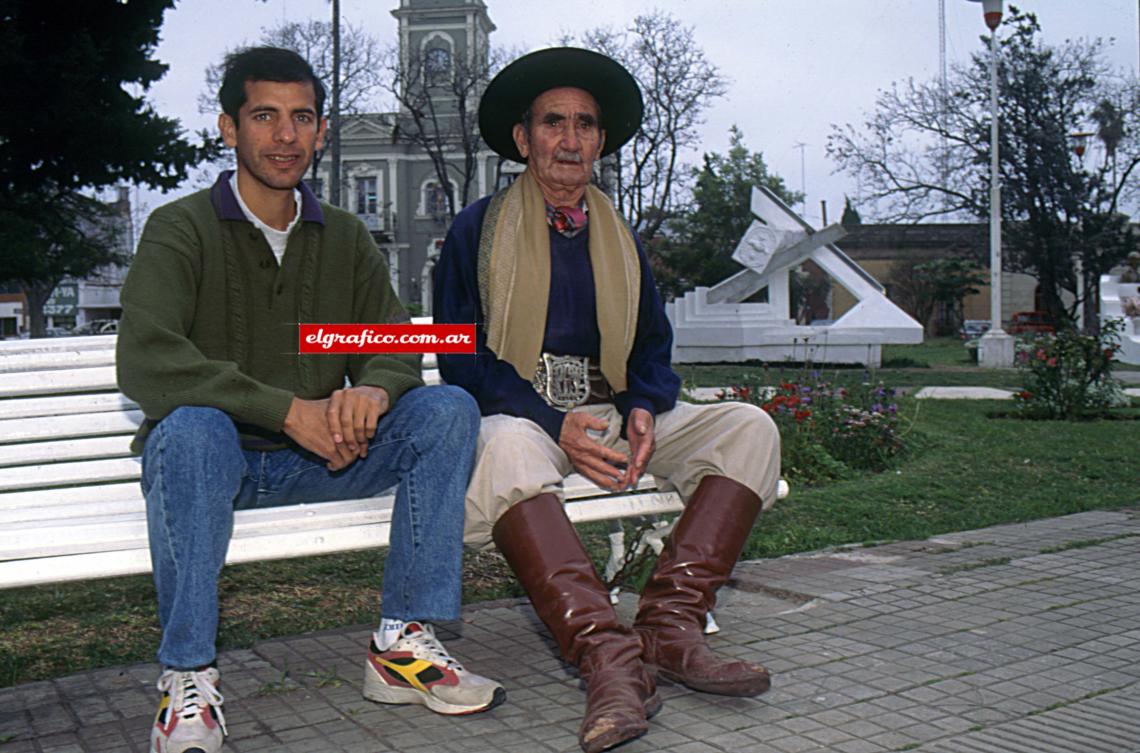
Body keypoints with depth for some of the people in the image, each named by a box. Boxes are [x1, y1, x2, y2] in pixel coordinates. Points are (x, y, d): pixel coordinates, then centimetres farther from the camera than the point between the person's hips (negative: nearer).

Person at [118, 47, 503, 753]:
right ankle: (188, 677, -23)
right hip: (216, 456, -3)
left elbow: (398, 349, 3)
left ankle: (404, 642, -16)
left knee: (448, 409, -17)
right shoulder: (181, 230, -5)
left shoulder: (347, 238, 10)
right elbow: (145, 363, -21)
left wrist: (372, 390, -23)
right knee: (192, 427, -38)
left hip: (319, 457, 4)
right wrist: (289, 410, -28)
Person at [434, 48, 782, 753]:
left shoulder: (623, 241, 19)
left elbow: (653, 347, 19)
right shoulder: (477, 230, 4)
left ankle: (670, 623, -28)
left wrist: (643, 411, -6)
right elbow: (461, 356, -4)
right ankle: (610, 659, -47)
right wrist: (556, 424, -19)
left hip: (611, 414, 5)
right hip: (517, 415, -4)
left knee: (749, 426, -16)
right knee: (508, 448, -40)